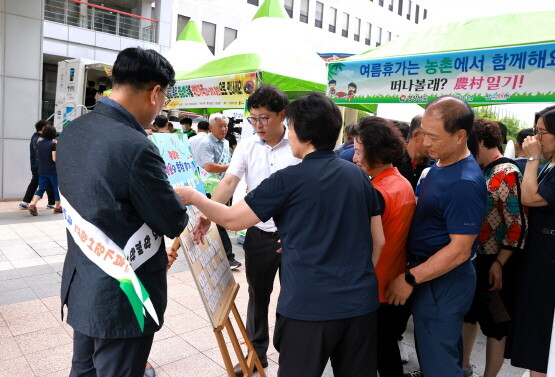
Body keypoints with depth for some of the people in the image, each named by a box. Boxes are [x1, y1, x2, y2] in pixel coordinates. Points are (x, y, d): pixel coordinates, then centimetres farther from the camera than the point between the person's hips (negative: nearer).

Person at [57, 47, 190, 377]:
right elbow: (174, 223, -15)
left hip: (82, 287, 8)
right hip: (121, 297, -8)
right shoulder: (136, 147, -26)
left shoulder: (73, 132, 0)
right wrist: (177, 197, 7)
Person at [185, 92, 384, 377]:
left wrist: (195, 198, 9)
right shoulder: (358, 175, 4)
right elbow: (378, 240, 9)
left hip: (309, 305, -5)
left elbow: (232, 219, -6)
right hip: (360, 301, 6)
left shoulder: (289, 179, -12)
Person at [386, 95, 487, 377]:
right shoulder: (439, 166, 6)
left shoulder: (464, 183, -24)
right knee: (442, 354, 24)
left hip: (443, 282, -9)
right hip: (430, 276, 9)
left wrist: (410, 278, -19)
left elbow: (460, 250, -24)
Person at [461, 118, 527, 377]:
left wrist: (499, 264, -20)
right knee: (469, 311, 21)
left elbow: (518, 225, -21)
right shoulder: (485, 172, 9)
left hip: (496, 262, -9)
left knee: (495, 323, 6)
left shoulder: (506, 173, -18)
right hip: (479, 257, 9)